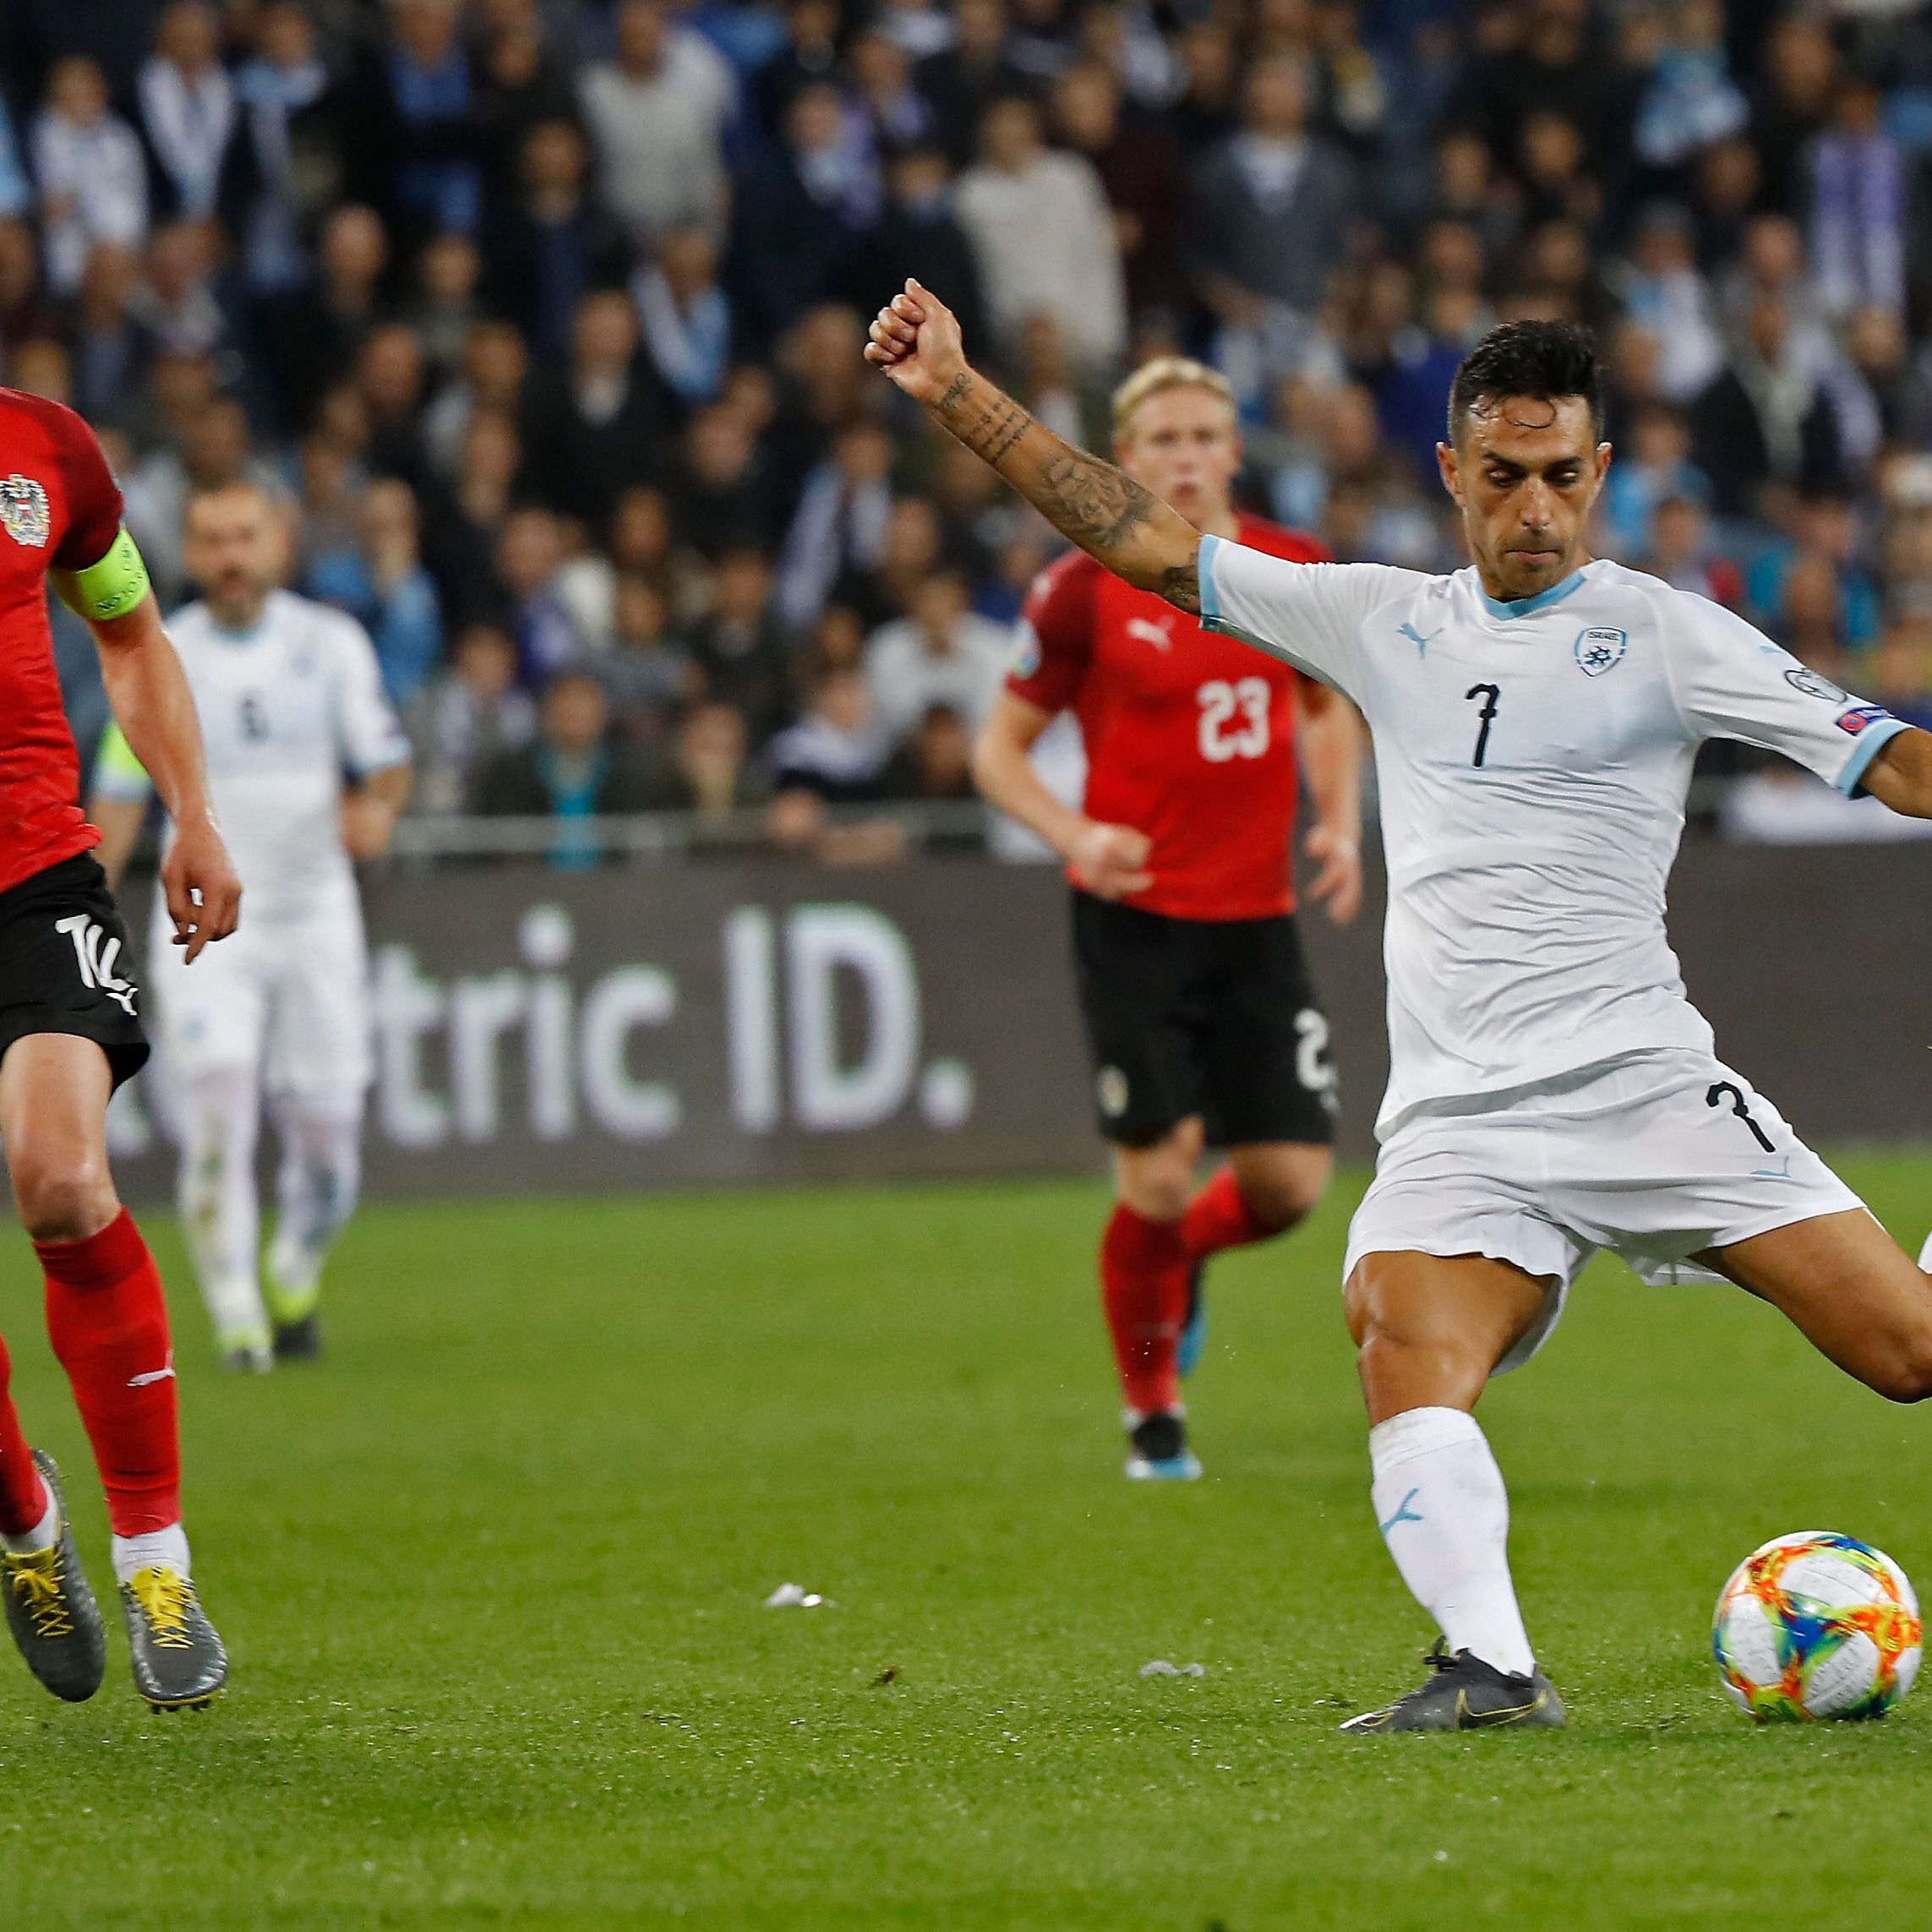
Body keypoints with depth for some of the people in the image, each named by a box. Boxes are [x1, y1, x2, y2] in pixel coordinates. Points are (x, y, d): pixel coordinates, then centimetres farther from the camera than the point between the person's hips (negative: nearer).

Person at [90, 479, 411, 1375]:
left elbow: (387, 758, 4)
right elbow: (120, 792, 4)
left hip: (314, 919, 1)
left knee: (326, 1142, 2)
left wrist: (378, 806, -20)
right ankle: (236, 1320, -14)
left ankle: (293, 1286, 29)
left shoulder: (331, 643, 3)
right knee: (216, 1117, -19)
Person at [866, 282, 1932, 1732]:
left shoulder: (1663, 635, 2)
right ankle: (1490, 1669, -32)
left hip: (1642, 1084, -2)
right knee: (1407, 1348, -28)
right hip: (1457, 1117, 2)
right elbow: (1148, 545, 18)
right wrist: (954, 392, 16)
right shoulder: (1386, 622, 14)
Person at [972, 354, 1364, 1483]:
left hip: (1257, 915, 3)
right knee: (1161, 1170, -9)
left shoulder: (1297, 571, 2)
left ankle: (1182, 1260, 34)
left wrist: (1340, 825, 4)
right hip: (1136, 916, -3)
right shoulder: (1087, 589, -7)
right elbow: (1001, 747, 0)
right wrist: (1075, 835, -17)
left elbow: (1328, 708, 20)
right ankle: (1153, 1416, 12)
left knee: (1292, 1183, -2)